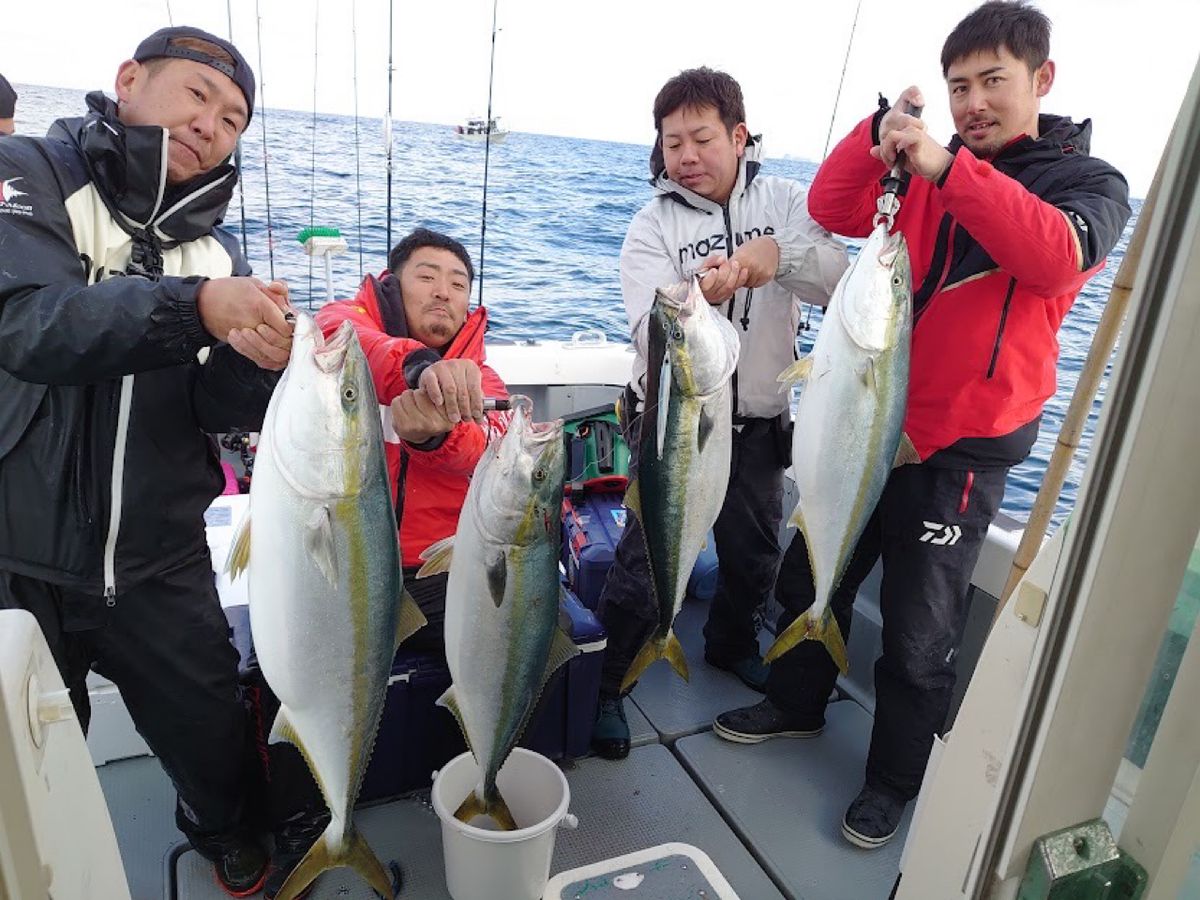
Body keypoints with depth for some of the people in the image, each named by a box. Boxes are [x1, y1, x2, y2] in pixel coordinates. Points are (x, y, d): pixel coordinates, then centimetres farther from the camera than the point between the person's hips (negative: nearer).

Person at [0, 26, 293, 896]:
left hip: (158, 565, 3)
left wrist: (257, 359, -26)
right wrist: (196, 305, -40)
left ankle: (224, 828, 45)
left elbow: (217, 410, -5)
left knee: (214, 729, 14)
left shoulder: (215, 246, 4)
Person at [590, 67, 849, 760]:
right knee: (648, 561, 0)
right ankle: (606, 684, 23)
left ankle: (732, 643, 49)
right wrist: (695, 297, -42)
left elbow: (847, 283, -15)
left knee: (756, 554, 20)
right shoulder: (653, 226, -7)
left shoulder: (785, 202, -1)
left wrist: (782, 255, -34)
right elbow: (650, 333, -20)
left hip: (759, 422, 3)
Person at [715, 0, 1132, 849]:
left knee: (919, 635, 5)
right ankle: (797, 703, 40)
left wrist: (949, 167, -31)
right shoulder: (926, 174, 10)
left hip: (961, 448, -4)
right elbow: (831, 211, -4)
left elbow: (1058, 256, -23)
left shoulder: (1091, 182, -1)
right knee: (810, 577, 16)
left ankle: (895, 776, 29)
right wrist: (882, 134, -17)